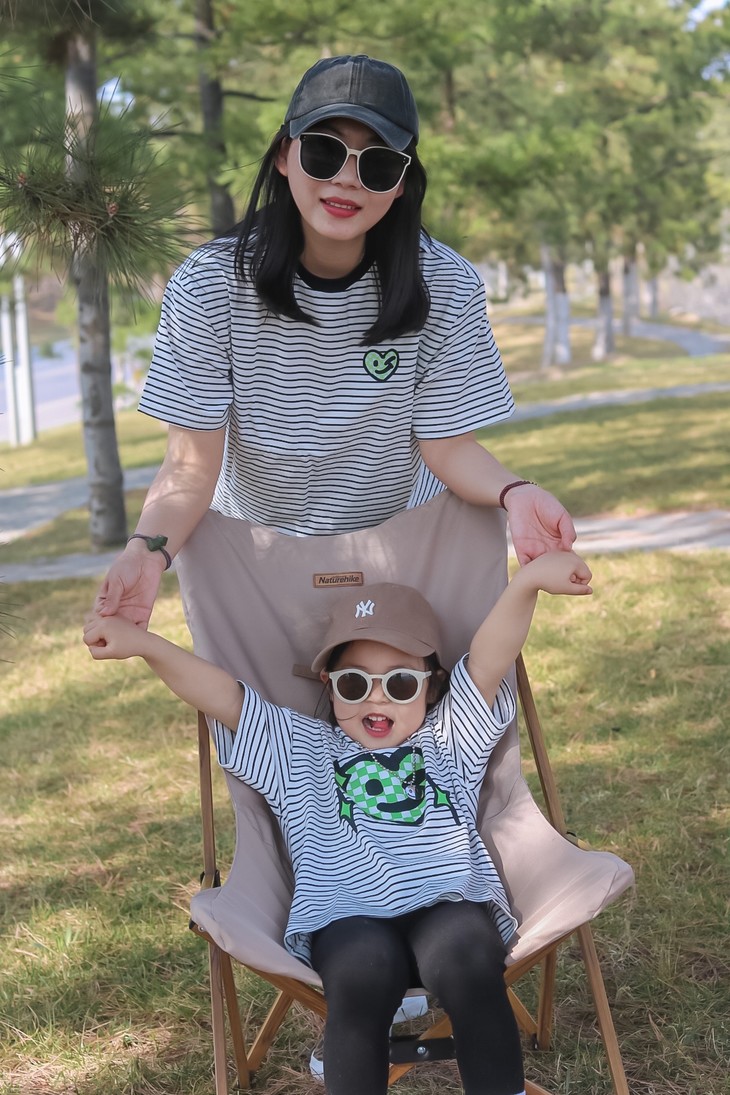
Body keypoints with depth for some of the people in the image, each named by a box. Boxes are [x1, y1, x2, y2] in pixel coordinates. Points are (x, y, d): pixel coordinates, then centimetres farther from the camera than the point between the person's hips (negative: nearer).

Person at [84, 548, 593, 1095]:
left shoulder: (450, 739, 23)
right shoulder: (299, 749, 24)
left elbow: (489, 659, 8)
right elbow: (222, 694, 13)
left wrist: (529, 580, -8)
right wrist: (141, 642, -1)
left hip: (449, 905, 1)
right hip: (349, 918, 0)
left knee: (465, 957, -33)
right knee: (362, 972, -34)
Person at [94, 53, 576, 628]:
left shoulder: (446, 289, -19)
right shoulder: (208, 286, -22)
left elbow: (448, 446, -14)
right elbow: (192, 466, -23)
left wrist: (512, 491, -36)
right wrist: (150, 548, -43)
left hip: (401, 535, 1)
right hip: (255, 541, 0)